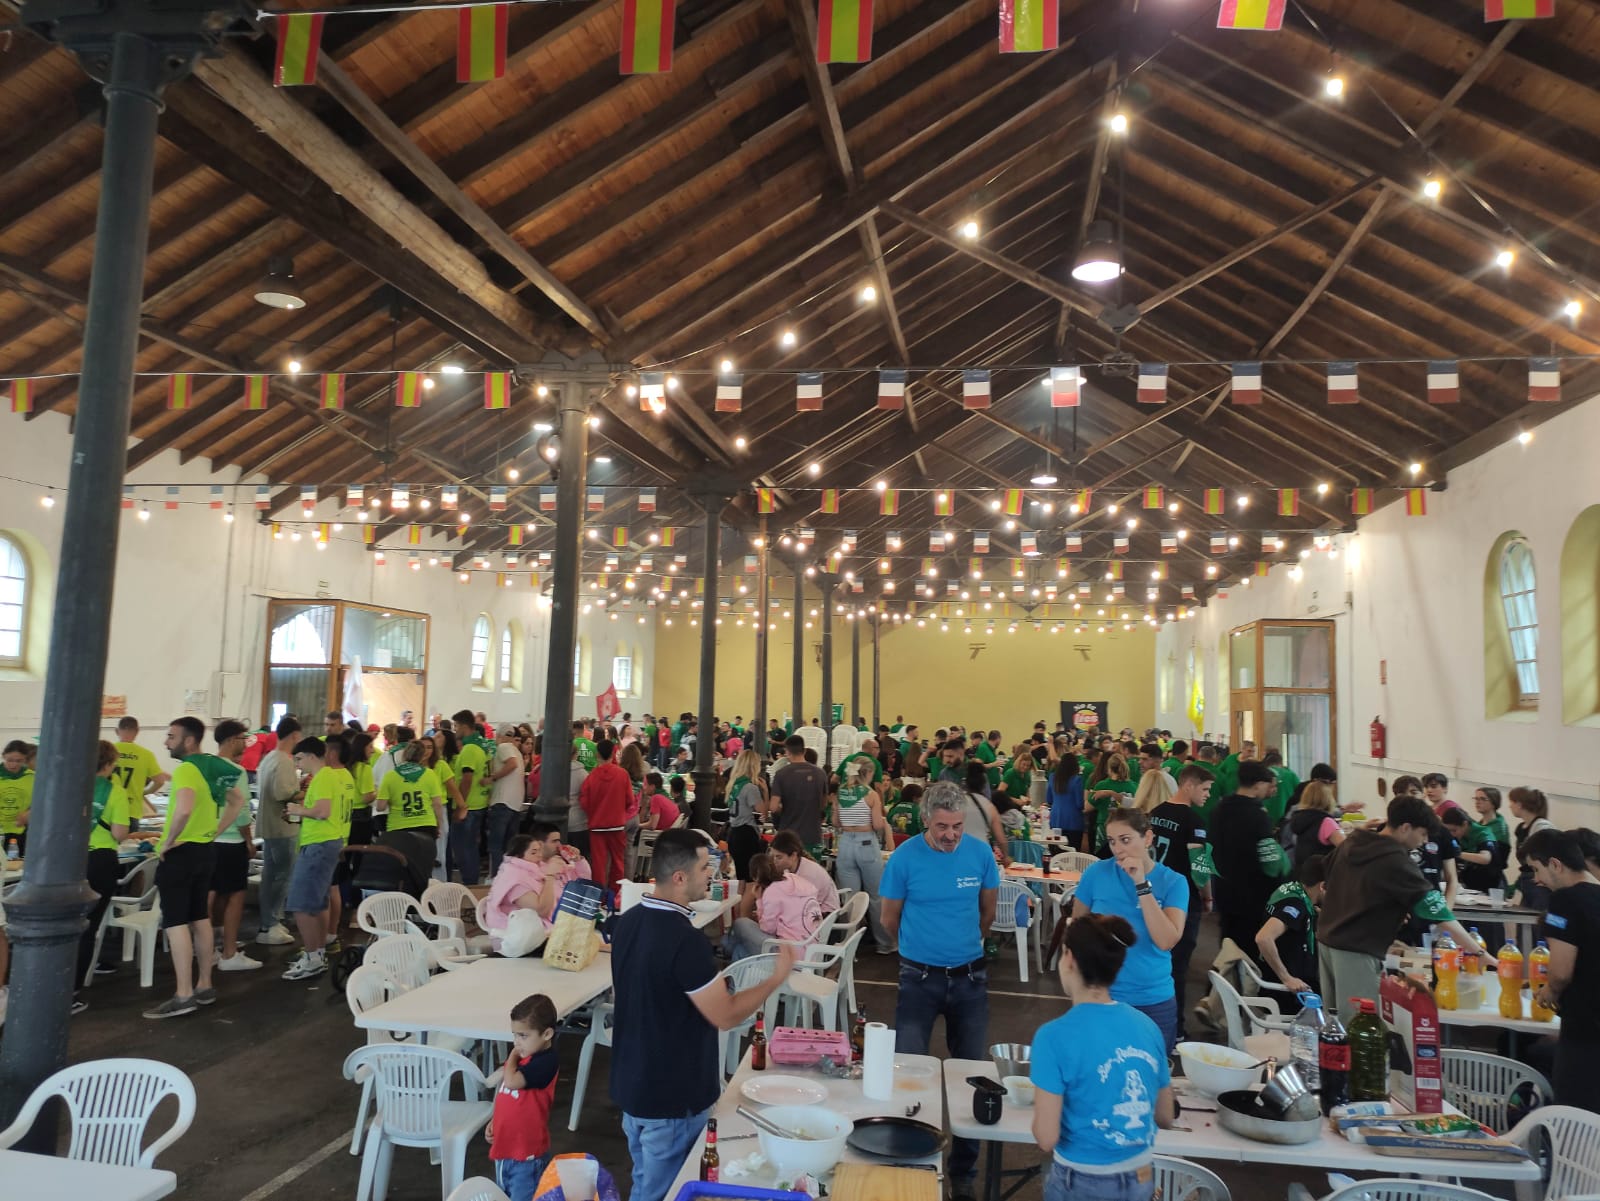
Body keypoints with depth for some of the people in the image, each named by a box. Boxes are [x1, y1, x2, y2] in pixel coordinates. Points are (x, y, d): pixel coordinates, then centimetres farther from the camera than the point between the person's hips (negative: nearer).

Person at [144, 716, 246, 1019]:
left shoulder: (185, 770, -19)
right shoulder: (215, 767, 9)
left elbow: (184, 809, -36)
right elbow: (238, 802, 20)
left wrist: (167, 842, -21)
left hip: (181, 852, -9)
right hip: (205, 850, 9)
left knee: (174, 922, -4)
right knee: (200, 918, 15)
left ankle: (184, 995, -5)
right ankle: (204, 986, 21)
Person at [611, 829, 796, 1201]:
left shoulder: (629, 922, -2)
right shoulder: (685, 940, -29)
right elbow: (725, 1016, -20)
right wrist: (777, 977, -9)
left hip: (631, 1084, 8)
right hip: (673, 1096, -8)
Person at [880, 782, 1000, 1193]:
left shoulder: (980, 853, -8)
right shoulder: (904, 857, -14)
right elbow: (890, 919, 0)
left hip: (970, 976, 2)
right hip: (919, 977, -2)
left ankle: (964, 1168, 30)